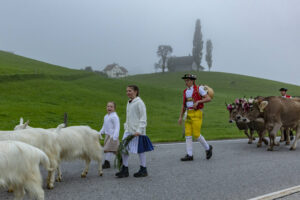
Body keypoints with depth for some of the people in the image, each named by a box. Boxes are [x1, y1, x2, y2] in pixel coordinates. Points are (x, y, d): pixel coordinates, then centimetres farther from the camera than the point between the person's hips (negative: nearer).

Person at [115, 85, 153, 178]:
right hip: (128, 131, 8)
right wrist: (126, 126, 15)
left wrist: (139, 130, -19)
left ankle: (143, 170, 15)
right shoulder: (129, 103, 14)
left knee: (140, 150, 2)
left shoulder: (139, 102, -11)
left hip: (137, 132, -8)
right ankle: (125, 169, 12)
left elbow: (143, 118, -14)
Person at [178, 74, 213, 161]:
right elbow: (184, 106, 17)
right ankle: (189, 155, -2)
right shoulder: (185, 92, 13)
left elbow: (208, 98, -10)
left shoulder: (198, 89, -6)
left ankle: (208, 148, 14)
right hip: (189, 115, 7)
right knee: (188, 134, -2)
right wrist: (180, 117, 10)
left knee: (196, 134, -10)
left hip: (197, 114, -7)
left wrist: (198, 102, -21)